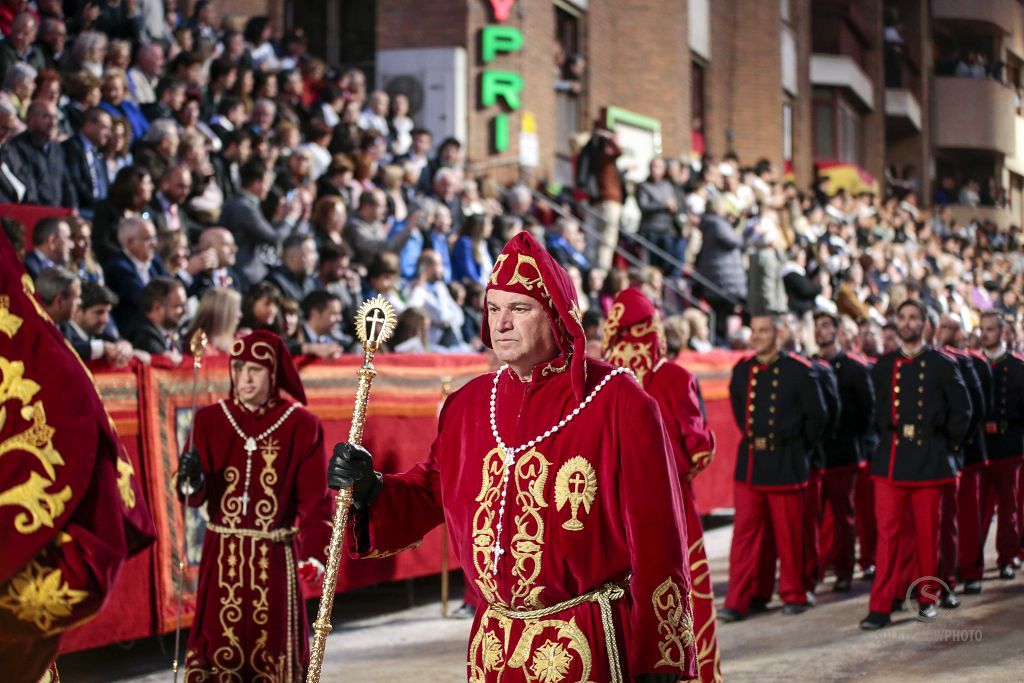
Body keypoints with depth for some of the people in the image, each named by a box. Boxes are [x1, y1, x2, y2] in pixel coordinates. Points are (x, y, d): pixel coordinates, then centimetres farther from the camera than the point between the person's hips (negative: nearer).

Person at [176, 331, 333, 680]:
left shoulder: (301, 424, -2)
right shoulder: (210, 419, 2)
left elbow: (314, 497, -4)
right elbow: (195, 495, -3)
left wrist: (314, 553, -13)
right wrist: (192, 480, -27)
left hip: (275, 558, -1)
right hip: (222, 553, 1)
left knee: (273, 649, 6)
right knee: (219, 648, 1)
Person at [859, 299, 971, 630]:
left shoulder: (942, 365, 0)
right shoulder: (883, 366, 9)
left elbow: (961, 411, 4)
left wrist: (946, 446, 1)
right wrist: (886, 439, 9)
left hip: (929, 463, -2)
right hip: (890, 463, 2)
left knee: (928, 534, 5)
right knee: (888, 533, -3)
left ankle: (926, 597, 21)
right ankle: (881, 607, -5)